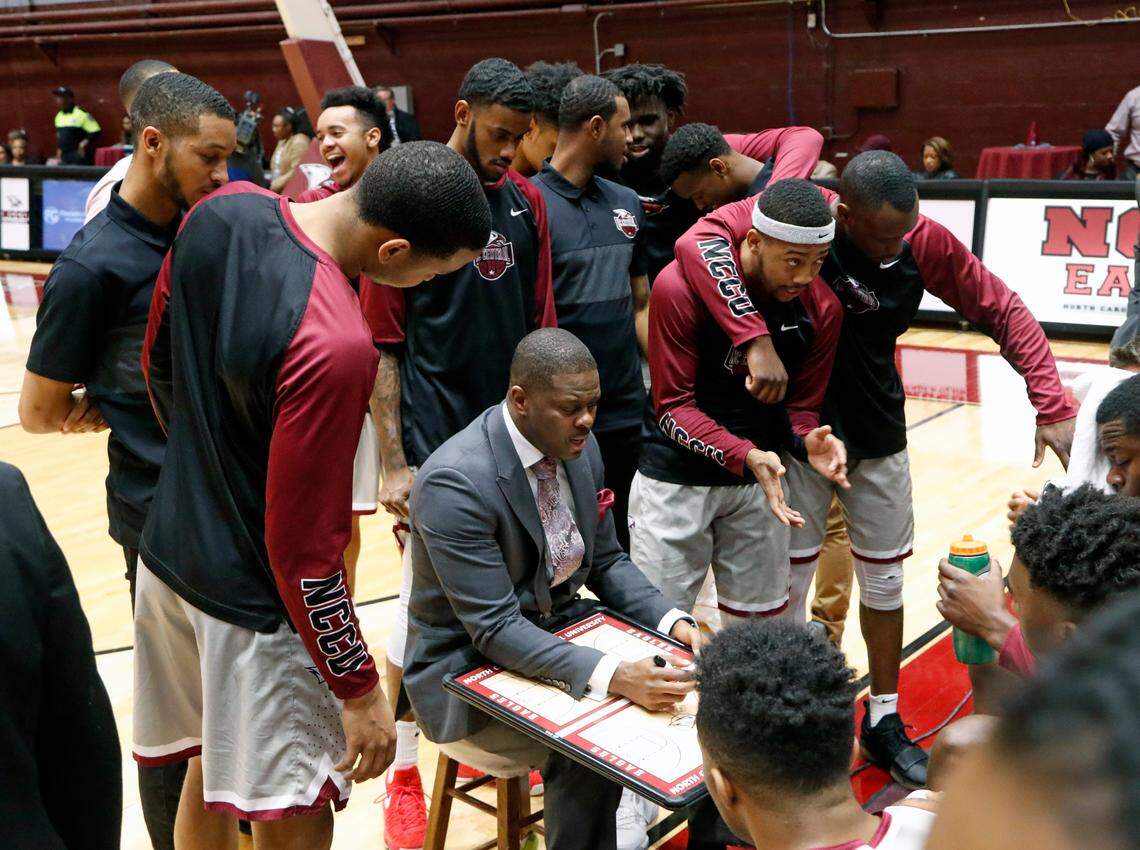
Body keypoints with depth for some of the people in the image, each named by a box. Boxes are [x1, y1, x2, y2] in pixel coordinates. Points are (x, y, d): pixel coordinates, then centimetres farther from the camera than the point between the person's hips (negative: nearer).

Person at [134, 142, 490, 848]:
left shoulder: (223, 212, -9)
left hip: (170, 552, 8)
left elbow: (158, 361, 7)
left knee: (210, 764, 26)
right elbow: (302, 548, -27)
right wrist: (360, 690, -14)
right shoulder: (336, 346, -33)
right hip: (256, 604, -8)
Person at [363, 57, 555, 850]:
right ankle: (403, 772, 20)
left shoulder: (526, 202, 7)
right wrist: (394, 463, -11)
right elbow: (383, 346, -8)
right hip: (436, 447, -5)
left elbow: (539, 326, 12)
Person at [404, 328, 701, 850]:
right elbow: (494, 629, -28)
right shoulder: (454, 481, -27)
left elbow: (607, 563, 7)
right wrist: (610, 676, -38)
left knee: (678, 684, -9)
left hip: (556, 630, 7)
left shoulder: (580, 447, -4)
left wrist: (672, 621, -11)